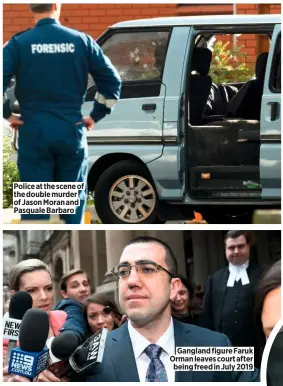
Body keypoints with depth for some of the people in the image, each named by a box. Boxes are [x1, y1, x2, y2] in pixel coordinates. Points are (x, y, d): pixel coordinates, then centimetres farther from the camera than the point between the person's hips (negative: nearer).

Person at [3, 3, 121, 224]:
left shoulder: (19, 43, -3)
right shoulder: (81, 41, 3)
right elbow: (112, 81, 2)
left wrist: (8, 114, 0)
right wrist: (96, 116, 9)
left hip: (34, 132, -1)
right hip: (71, 131, 2)